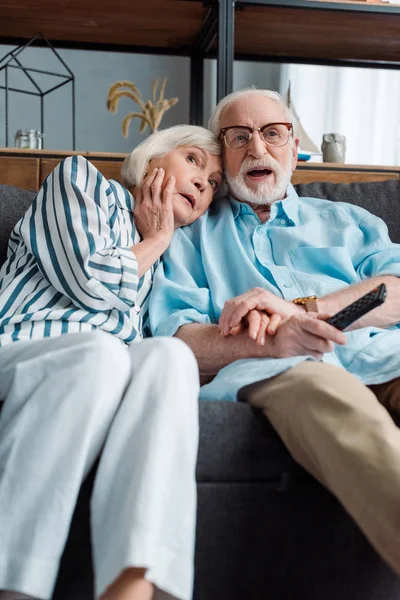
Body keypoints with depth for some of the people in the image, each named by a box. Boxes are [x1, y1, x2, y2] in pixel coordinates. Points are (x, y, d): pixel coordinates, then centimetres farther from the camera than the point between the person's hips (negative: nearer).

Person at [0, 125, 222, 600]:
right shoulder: (80, 180, 14)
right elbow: (89, 281, -5)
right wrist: (155, 240, 10)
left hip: (108, 366, 3)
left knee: (170, 354, -29)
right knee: (100, 350, -35)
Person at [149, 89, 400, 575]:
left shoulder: (347, 220, 31)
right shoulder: (193, 235, 25)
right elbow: (175, 339, 8)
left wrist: (302, 307, -7)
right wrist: (265, 341, -14)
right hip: (272, 370, -2)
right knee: (323, 392, -39)